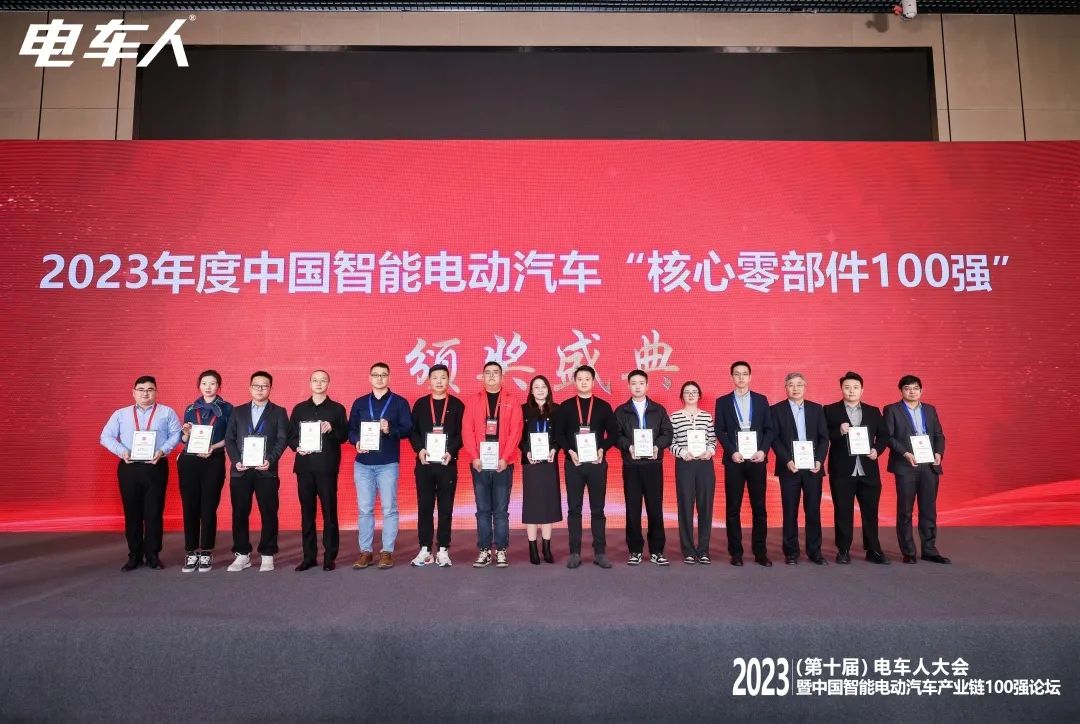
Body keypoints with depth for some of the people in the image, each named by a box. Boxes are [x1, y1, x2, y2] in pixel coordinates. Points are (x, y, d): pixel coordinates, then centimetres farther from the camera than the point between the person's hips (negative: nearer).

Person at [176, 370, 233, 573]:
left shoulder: (226, 409, 4)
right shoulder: (190, 409, 13)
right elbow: (183, 440, 15)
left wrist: (213, 447, -15)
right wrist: (186, 433, -7)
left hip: (214, 462, -3)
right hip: (189, 461, 3)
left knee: (209, 508, 0)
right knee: (190, 507, 2)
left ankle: (206, 553, 8)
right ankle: (191, 553, 10)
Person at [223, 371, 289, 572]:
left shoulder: (279, 412, 8)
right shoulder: (238, 411, 15)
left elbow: (282, 440, -1)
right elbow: (229, 439, 9)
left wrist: (270, 460, -15)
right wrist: (236, 461, -6)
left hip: (266, 471, -2)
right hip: (240, 471, 2)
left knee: (268, 514, 0)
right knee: (240, 514, 5)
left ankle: (267, 555, 9)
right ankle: (242, 554, 16)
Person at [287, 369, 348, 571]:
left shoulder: (337, 409, 6)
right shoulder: (299, 409, 13)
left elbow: (345, 435, 3)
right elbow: (290, 435, 12)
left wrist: (332, 430, -16)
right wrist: (296, 447, -8)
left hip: (327, 467, -2)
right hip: (304, 466, 3)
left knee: (329, 512, -1)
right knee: (307, 512, 6)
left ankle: (330, 557, 5)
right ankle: (309, 556, 14)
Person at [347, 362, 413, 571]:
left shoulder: (399, 402, 5)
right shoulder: (359, 403, 13)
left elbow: (407, 428, -3)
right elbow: (351, 429, 11)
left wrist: (390, 430, -21)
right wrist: (357, 442, -9)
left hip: (388, 463, -2)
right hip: (363, 463, 2)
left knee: (389, 509, 0)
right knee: (365, 509, 4)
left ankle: (387, 552, 6)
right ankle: (365, 552, 11)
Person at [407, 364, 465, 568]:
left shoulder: (457, 405, 5)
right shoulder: (420, 404, 10)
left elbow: (461, 433, 1)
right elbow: (412, 431, 7)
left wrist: (451, 452, -13)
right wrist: (419, 449, -10)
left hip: (447, 463, -1)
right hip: (424, 463, 1)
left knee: (446, 508, 3)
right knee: (424, 507, 4)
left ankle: (443, 550, 9)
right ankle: (425, 550, 11)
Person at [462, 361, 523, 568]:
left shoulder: (511, 401, 5)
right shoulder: (473, 402, 8)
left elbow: (515, 431, -3)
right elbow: (467, 431, 1)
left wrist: (505, 458, -12)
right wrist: (474, 457, -10)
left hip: (502, 464, -1)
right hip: (479, 464, 1)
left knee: (501, 510, 3)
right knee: (483, 510, 6)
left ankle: (501, 551, 10)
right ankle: (484, 551, 12)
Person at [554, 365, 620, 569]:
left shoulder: (603, 406, 7)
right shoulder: (565, 407, 6)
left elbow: (613, 433, 5)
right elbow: (559, 434, 3)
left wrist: (602, 449, -11)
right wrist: (570, 451, -12)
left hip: (597, 462, 0)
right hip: (573, 463, 0)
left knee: (598, 508, 4)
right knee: (574, 509, 3)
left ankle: (600, 552, 10)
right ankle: (575, 553, 8)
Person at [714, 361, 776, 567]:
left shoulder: (761, 400, 9)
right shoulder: (723, 402, 6)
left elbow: (769, 429, 6)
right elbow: (719, 431, 2)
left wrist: (763, 451, -8)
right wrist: (732, 452, -11)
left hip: (757, 459, 1)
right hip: (734, 460, -1)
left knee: (759, 507, 3)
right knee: (733, 508, 2)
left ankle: (760, 552, 11)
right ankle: (736, 552, 9)